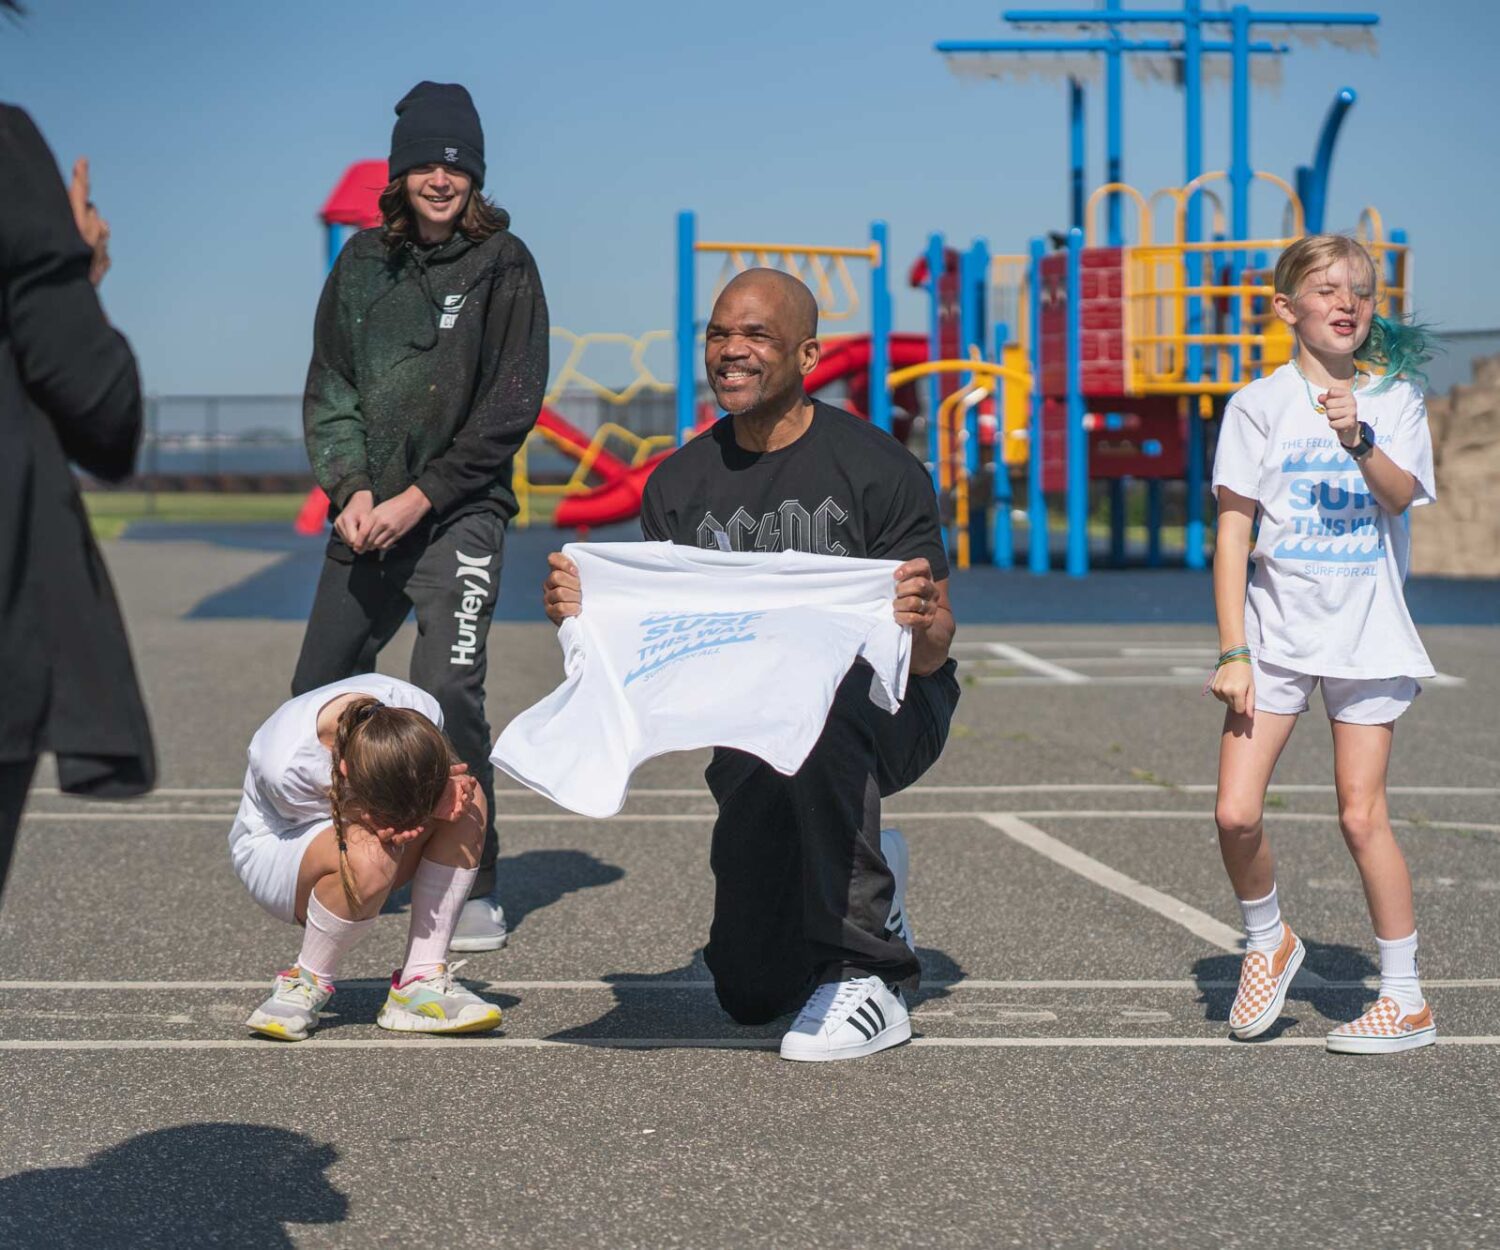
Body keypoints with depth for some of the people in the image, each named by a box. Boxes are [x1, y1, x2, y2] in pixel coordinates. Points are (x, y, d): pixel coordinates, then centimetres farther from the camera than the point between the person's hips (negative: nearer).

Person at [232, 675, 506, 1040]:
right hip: (277, 844, -6)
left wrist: (445, 791, -30)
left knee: (468, 799, -24)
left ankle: (422, 983, -19)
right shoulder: (284, 767, -37)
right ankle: (306, 984, -14)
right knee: (371, 859, -40)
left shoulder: (419, 711, -25)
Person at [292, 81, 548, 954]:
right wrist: (351, 490, -6)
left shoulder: (502, 264, -5)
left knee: (449, 690, -17)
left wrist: (420, 496, -14)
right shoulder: (365, 262, 8)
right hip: (367, 515, 5)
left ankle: (476, 887, -5)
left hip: (459, 514, -5)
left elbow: (512, 406, -9)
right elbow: (329, 389, 10)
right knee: (319, 694, 9)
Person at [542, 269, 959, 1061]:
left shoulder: (875, 469, -11)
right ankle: (870, 884, 30)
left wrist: (923, 623, -36)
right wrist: (579, 609, -16)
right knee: (751, 994, -4)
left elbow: (930, 655, -12)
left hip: (884, 712, -4)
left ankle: (868, 978, -28)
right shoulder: (680, 484, 4)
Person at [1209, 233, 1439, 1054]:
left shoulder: (1394, 397, 4)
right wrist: (1232, 650, -6)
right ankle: (1267, 942, 20)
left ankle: (1405, 999, 9)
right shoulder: (1260, 404, 1)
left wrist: (1358, 439, -31)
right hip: (1277, 631, 1)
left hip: (1366, 635, 0)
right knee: (1236, 813, -9)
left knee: (1362, 816, -3)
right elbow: (1232, 530, -1)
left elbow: (1400, 495, -12)